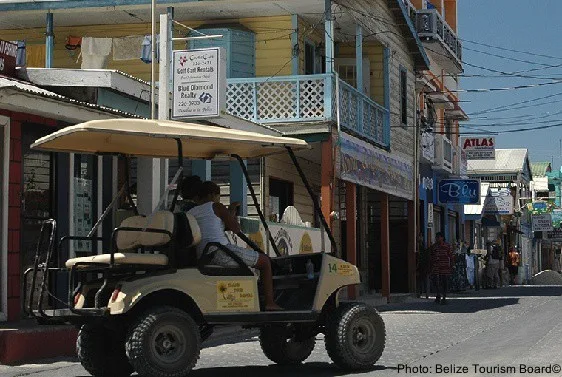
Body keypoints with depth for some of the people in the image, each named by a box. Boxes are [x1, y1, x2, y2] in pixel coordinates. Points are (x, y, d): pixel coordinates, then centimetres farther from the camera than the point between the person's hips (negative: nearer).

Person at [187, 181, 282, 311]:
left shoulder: (189, 213, 17)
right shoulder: (216, 207, -2)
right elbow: (236, 229, -1)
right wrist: (231, 213, 17)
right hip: (220, 254, -8)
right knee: (265, 260, 10)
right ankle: (270, 303, 3)